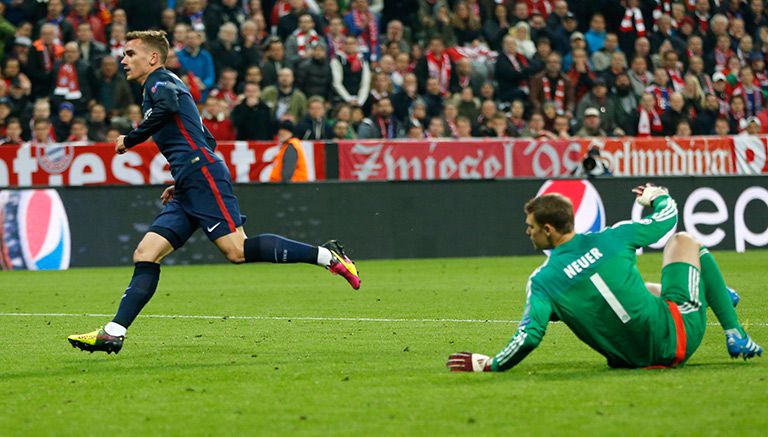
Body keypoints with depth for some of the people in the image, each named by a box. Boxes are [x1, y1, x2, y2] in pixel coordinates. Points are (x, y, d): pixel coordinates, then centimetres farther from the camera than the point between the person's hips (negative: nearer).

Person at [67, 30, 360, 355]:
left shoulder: (160, 81, 2)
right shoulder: (161, 87, 31)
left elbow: (169, 105, -24)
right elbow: (205, 140, 34)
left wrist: (130, 139, -13)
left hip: (203, 175, -10)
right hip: (188, 192, 10)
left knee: (237, 250, -19)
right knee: (145, 254, 0)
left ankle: (326, 256, -13)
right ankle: (113, 334, -8)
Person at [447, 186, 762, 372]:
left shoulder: (541, 281, -10)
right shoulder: (610, 238, -8)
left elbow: (529, 337, -20)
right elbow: (667, 217, 7)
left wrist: (487, 364, -5)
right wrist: (657, 196, 31)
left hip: (636, 359, 2)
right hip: (676, 339, -2)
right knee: (685, 241, 23)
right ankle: (734, 335, 24)